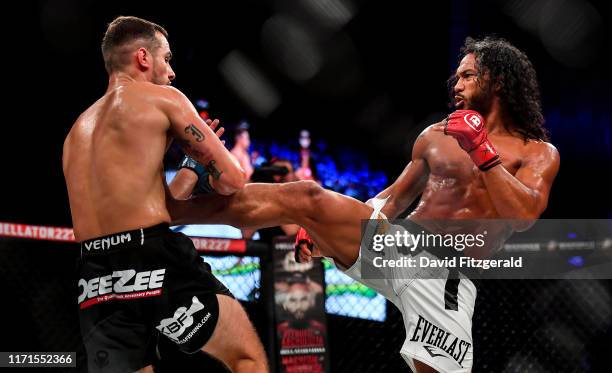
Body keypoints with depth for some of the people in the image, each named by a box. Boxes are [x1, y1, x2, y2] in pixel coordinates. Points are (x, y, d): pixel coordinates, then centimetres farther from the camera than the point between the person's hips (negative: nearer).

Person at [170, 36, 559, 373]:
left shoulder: (539, 153, 6)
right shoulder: (436, 137, 17)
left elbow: (525, 214, -13)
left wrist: (482, 150, -16)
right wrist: (325, 228, 15)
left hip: (446, 277, -2)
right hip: (392, 242, 3)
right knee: (306, 197, -18)